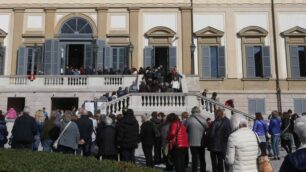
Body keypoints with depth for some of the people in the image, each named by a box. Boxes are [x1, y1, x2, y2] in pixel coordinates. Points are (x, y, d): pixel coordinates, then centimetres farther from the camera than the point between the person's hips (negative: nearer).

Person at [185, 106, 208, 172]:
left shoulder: (189, 120, -12)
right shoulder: (204, 120, -6)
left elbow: (185, 129, -1)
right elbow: (207, 129, 3)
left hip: (193, 142, -2)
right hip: (202, 142, 2)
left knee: (194, 159, 4)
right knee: (202, 158, 15)